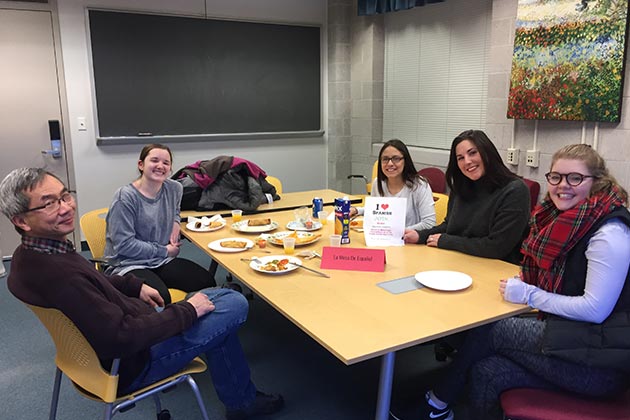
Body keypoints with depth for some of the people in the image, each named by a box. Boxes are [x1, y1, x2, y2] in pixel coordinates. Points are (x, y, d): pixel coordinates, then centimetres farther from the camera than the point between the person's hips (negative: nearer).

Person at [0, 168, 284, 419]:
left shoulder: (30, 255, -4)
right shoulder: (58, 274, -36)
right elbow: (123, 339, -32)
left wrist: (135, 286, 6)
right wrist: (187, 310, -21)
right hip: (130, 365, -10)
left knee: (220, 296, 17)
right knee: (236, 304, -9)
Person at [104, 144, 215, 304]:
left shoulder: (174, 189, 5)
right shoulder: (125, 197, -13)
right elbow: (124, 244, -16)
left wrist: (175, 222, 7)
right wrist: (164, 251, -10)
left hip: (163, 261, 6)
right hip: (129, 264, -5)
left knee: (207, 282, -18)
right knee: (160, 297, -35)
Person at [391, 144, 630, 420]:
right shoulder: (564, 220, 7)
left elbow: (595, 309, -22)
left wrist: (529, 295, -15)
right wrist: (523, 283, 0)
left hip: (600, 360, -7)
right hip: (569, 334, 7)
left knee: (487, 331, -11)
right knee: (487, 371, -8)